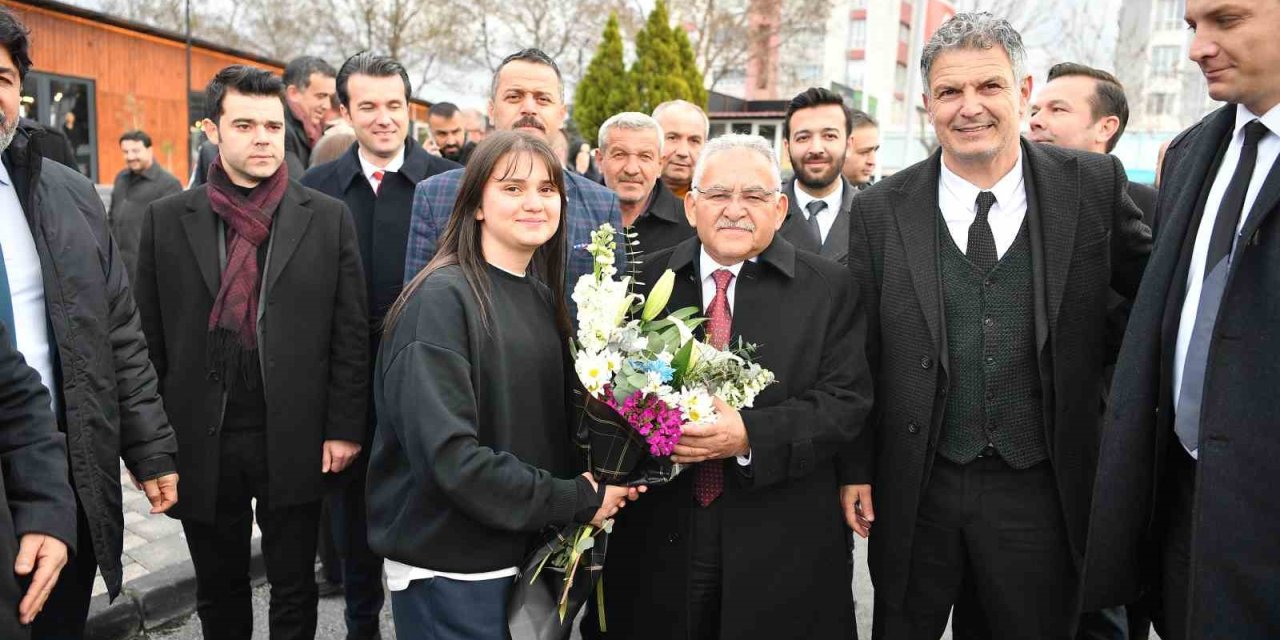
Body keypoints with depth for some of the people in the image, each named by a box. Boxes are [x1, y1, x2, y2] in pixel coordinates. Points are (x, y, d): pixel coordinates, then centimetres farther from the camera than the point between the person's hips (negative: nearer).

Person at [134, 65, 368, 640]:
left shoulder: (328, 217, -1)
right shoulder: (166, 219, 2)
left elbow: (351, 332, -1)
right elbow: (149, 337, 4)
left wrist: (344, 427, -4)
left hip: (296, 442, -1)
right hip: (201, 444, 2)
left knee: (295, 592, 14)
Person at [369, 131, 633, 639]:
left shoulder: (543, 298, 6)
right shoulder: (441, 298, -16)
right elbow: (447, 453, -23)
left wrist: (599, 485, -8)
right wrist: (576, 500, -17)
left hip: (526, 553, 7)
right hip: (448, 570, -7)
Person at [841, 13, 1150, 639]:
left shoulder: (1092, 186, -4)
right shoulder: (880, 210, -4)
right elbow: (858, 352, -1)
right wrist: (856, 469, 0)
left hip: (1040, 493, 0)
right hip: (915, 490, 0)